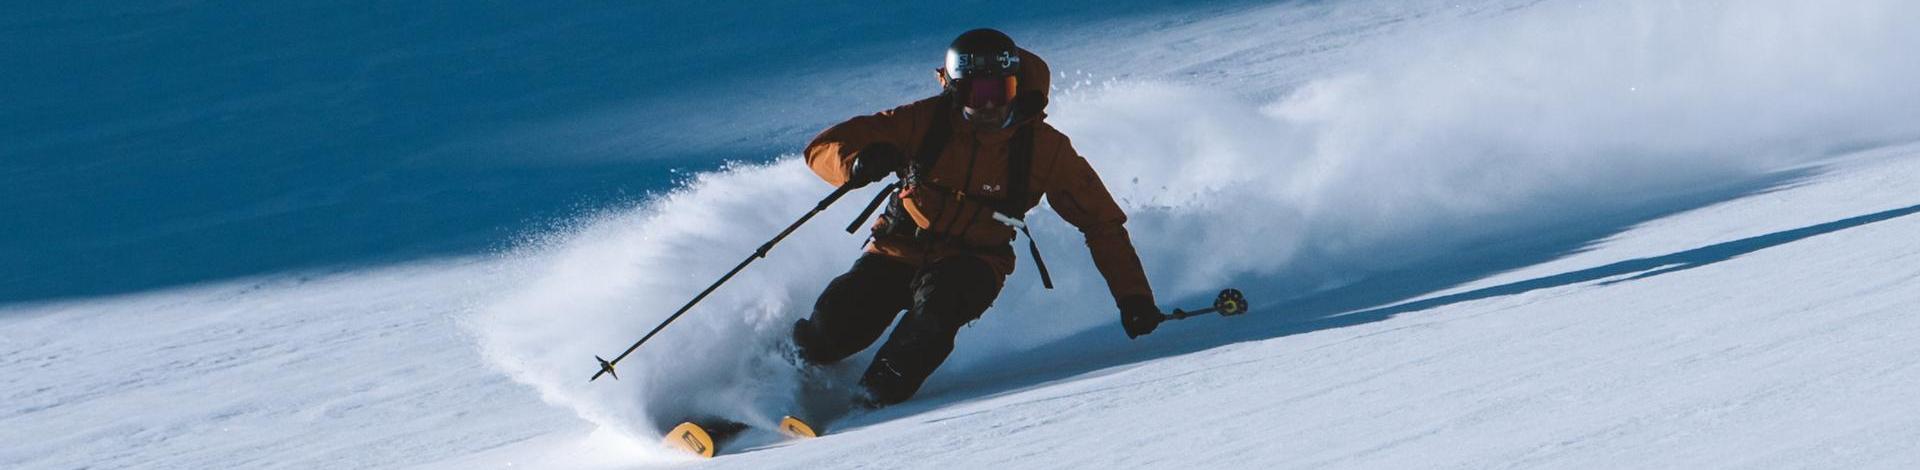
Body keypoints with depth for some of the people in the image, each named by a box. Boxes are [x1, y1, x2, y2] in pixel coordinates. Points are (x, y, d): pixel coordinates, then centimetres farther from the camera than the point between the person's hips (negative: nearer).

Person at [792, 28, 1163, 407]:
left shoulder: (1043, 147, -11)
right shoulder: (924, 121, -13)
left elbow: (1102, 222, -4)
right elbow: (824, 147, -12)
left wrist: (1132, 295, -12)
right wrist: (858, 163, -35)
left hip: (973, 265, -1)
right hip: (900, 250, 1)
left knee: (940, 296, -35)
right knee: (837, 317, -22)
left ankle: (875, 399, -24)